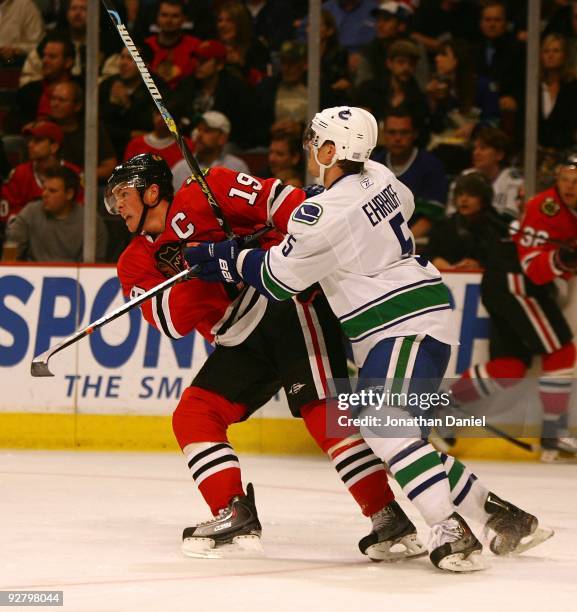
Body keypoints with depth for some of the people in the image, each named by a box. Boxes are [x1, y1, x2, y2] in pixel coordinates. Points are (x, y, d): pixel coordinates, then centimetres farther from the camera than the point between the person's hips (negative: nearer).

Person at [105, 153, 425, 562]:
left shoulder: (203, 196, -6)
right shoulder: (137, 263, 11)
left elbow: (275, 200, -11)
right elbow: (172, 322, -3)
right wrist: (197, 272, -19)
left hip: (290, 303, -8)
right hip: (241, 341, 8)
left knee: (322, 410, -17)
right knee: (193, 416, -4)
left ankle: (390, 516, -18)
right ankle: (235, 513, -5)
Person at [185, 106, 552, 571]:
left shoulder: (322, 215, -18)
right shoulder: (378, 177, 6)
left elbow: (277, 279, -7)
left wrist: (223, 258, 6)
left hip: (409, 324, -10)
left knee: (384, 427, -23)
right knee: (399, 441, 12)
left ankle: (452, 531, -31)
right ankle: (498, 513, 16)